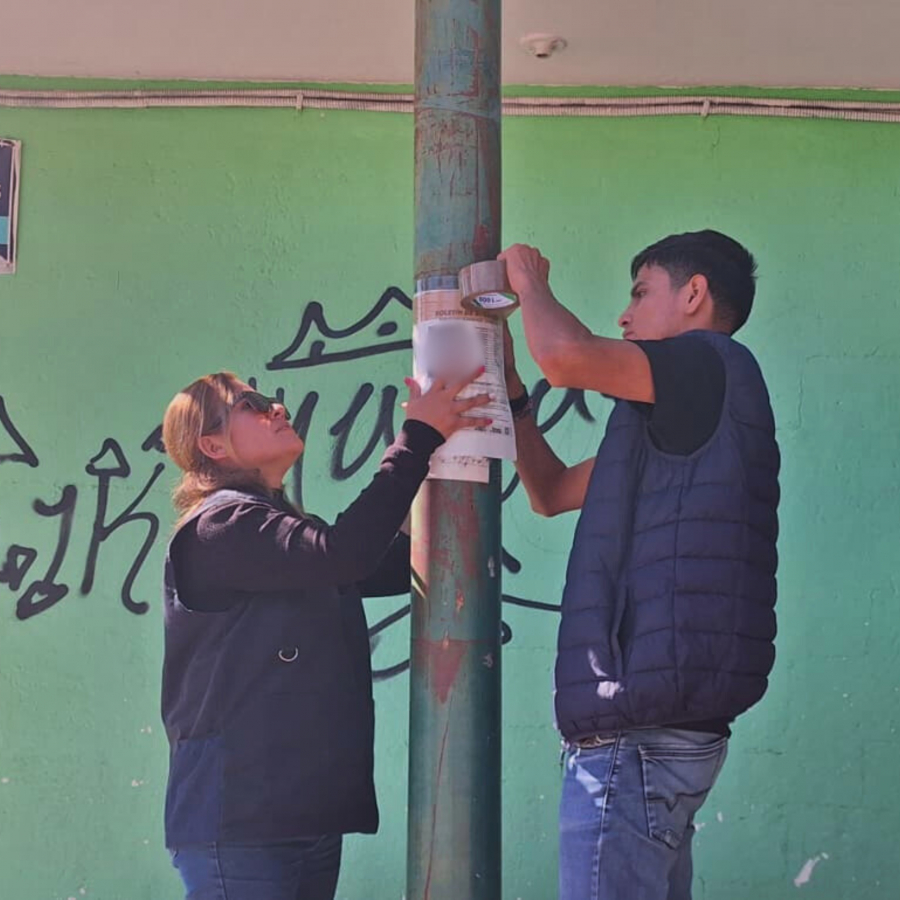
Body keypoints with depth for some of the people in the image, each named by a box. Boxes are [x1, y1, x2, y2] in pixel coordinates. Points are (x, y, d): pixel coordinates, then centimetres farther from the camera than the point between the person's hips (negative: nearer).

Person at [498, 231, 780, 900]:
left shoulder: (716, 365, -6)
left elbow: (566, 356, -22)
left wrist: (530, 283, -1)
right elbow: (551, 491, 30)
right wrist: (508, 386, 21)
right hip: (664, 726, 10)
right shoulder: (679, 423, 22)